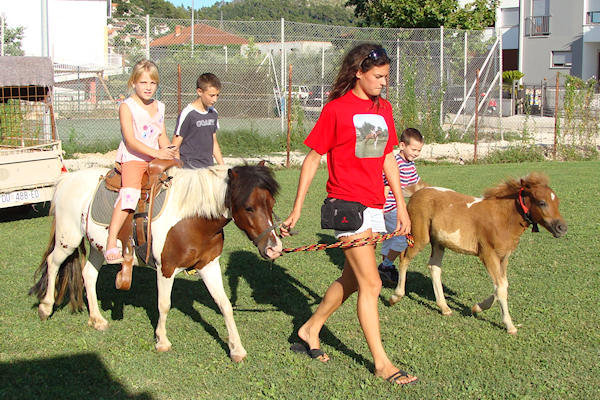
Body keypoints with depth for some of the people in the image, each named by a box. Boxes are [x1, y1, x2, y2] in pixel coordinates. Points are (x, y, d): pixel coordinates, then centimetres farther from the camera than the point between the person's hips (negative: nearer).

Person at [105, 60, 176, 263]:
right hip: (133, 159, -7)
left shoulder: (159, 107, 14)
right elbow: (130, 141, -14)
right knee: (130, 193, -28)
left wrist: (170, 153, -4)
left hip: (156, 159, 7)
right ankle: (111, 244, -32)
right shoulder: (127, 107, -5)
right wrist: (156, 153, -24)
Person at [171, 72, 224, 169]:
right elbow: (175, 147, -8)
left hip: (209, 167, 7)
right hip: (190, 168, -7)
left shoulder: (213, 113, 11)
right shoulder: (187, 114, -11)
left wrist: (222, 166, 18)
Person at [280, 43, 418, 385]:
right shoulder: (336, 109, -7)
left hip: (374, 206, 7)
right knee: (371, 284, -6)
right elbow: (313, 158, -4)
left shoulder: (384, 108, 12)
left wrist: (401, 205, 16)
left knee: (351, 279, 16)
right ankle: (382, 363, 3)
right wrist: (297, 209, -3)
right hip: (347, 203, -7)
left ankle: (311, 330, 35)